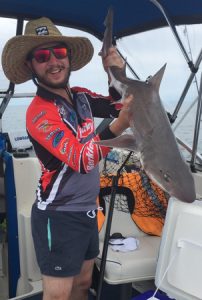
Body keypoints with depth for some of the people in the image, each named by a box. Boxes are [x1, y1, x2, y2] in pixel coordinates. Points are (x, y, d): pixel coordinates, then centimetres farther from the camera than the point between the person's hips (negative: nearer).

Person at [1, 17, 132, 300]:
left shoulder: (80, 96, 2)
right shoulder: (40, 112, -20)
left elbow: (117, 104, 12)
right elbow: (82, 160, -27)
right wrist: (120, 125, -39)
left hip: (87, 210, 7)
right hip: (59, 216, -7)